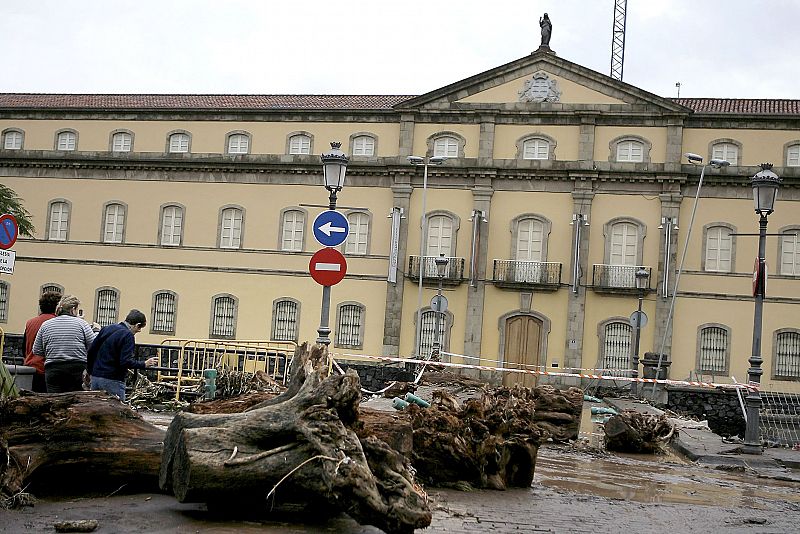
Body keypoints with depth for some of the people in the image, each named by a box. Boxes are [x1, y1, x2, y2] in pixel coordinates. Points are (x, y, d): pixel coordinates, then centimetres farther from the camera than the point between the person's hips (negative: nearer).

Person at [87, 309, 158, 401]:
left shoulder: (106, 329, 11)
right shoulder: (127, 335, -13)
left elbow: (91, 351, 14)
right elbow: (127, 361, -20)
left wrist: (90, 371, 23)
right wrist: (144, 364, -8)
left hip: (95, 376, 8)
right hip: (112, 380, -8)